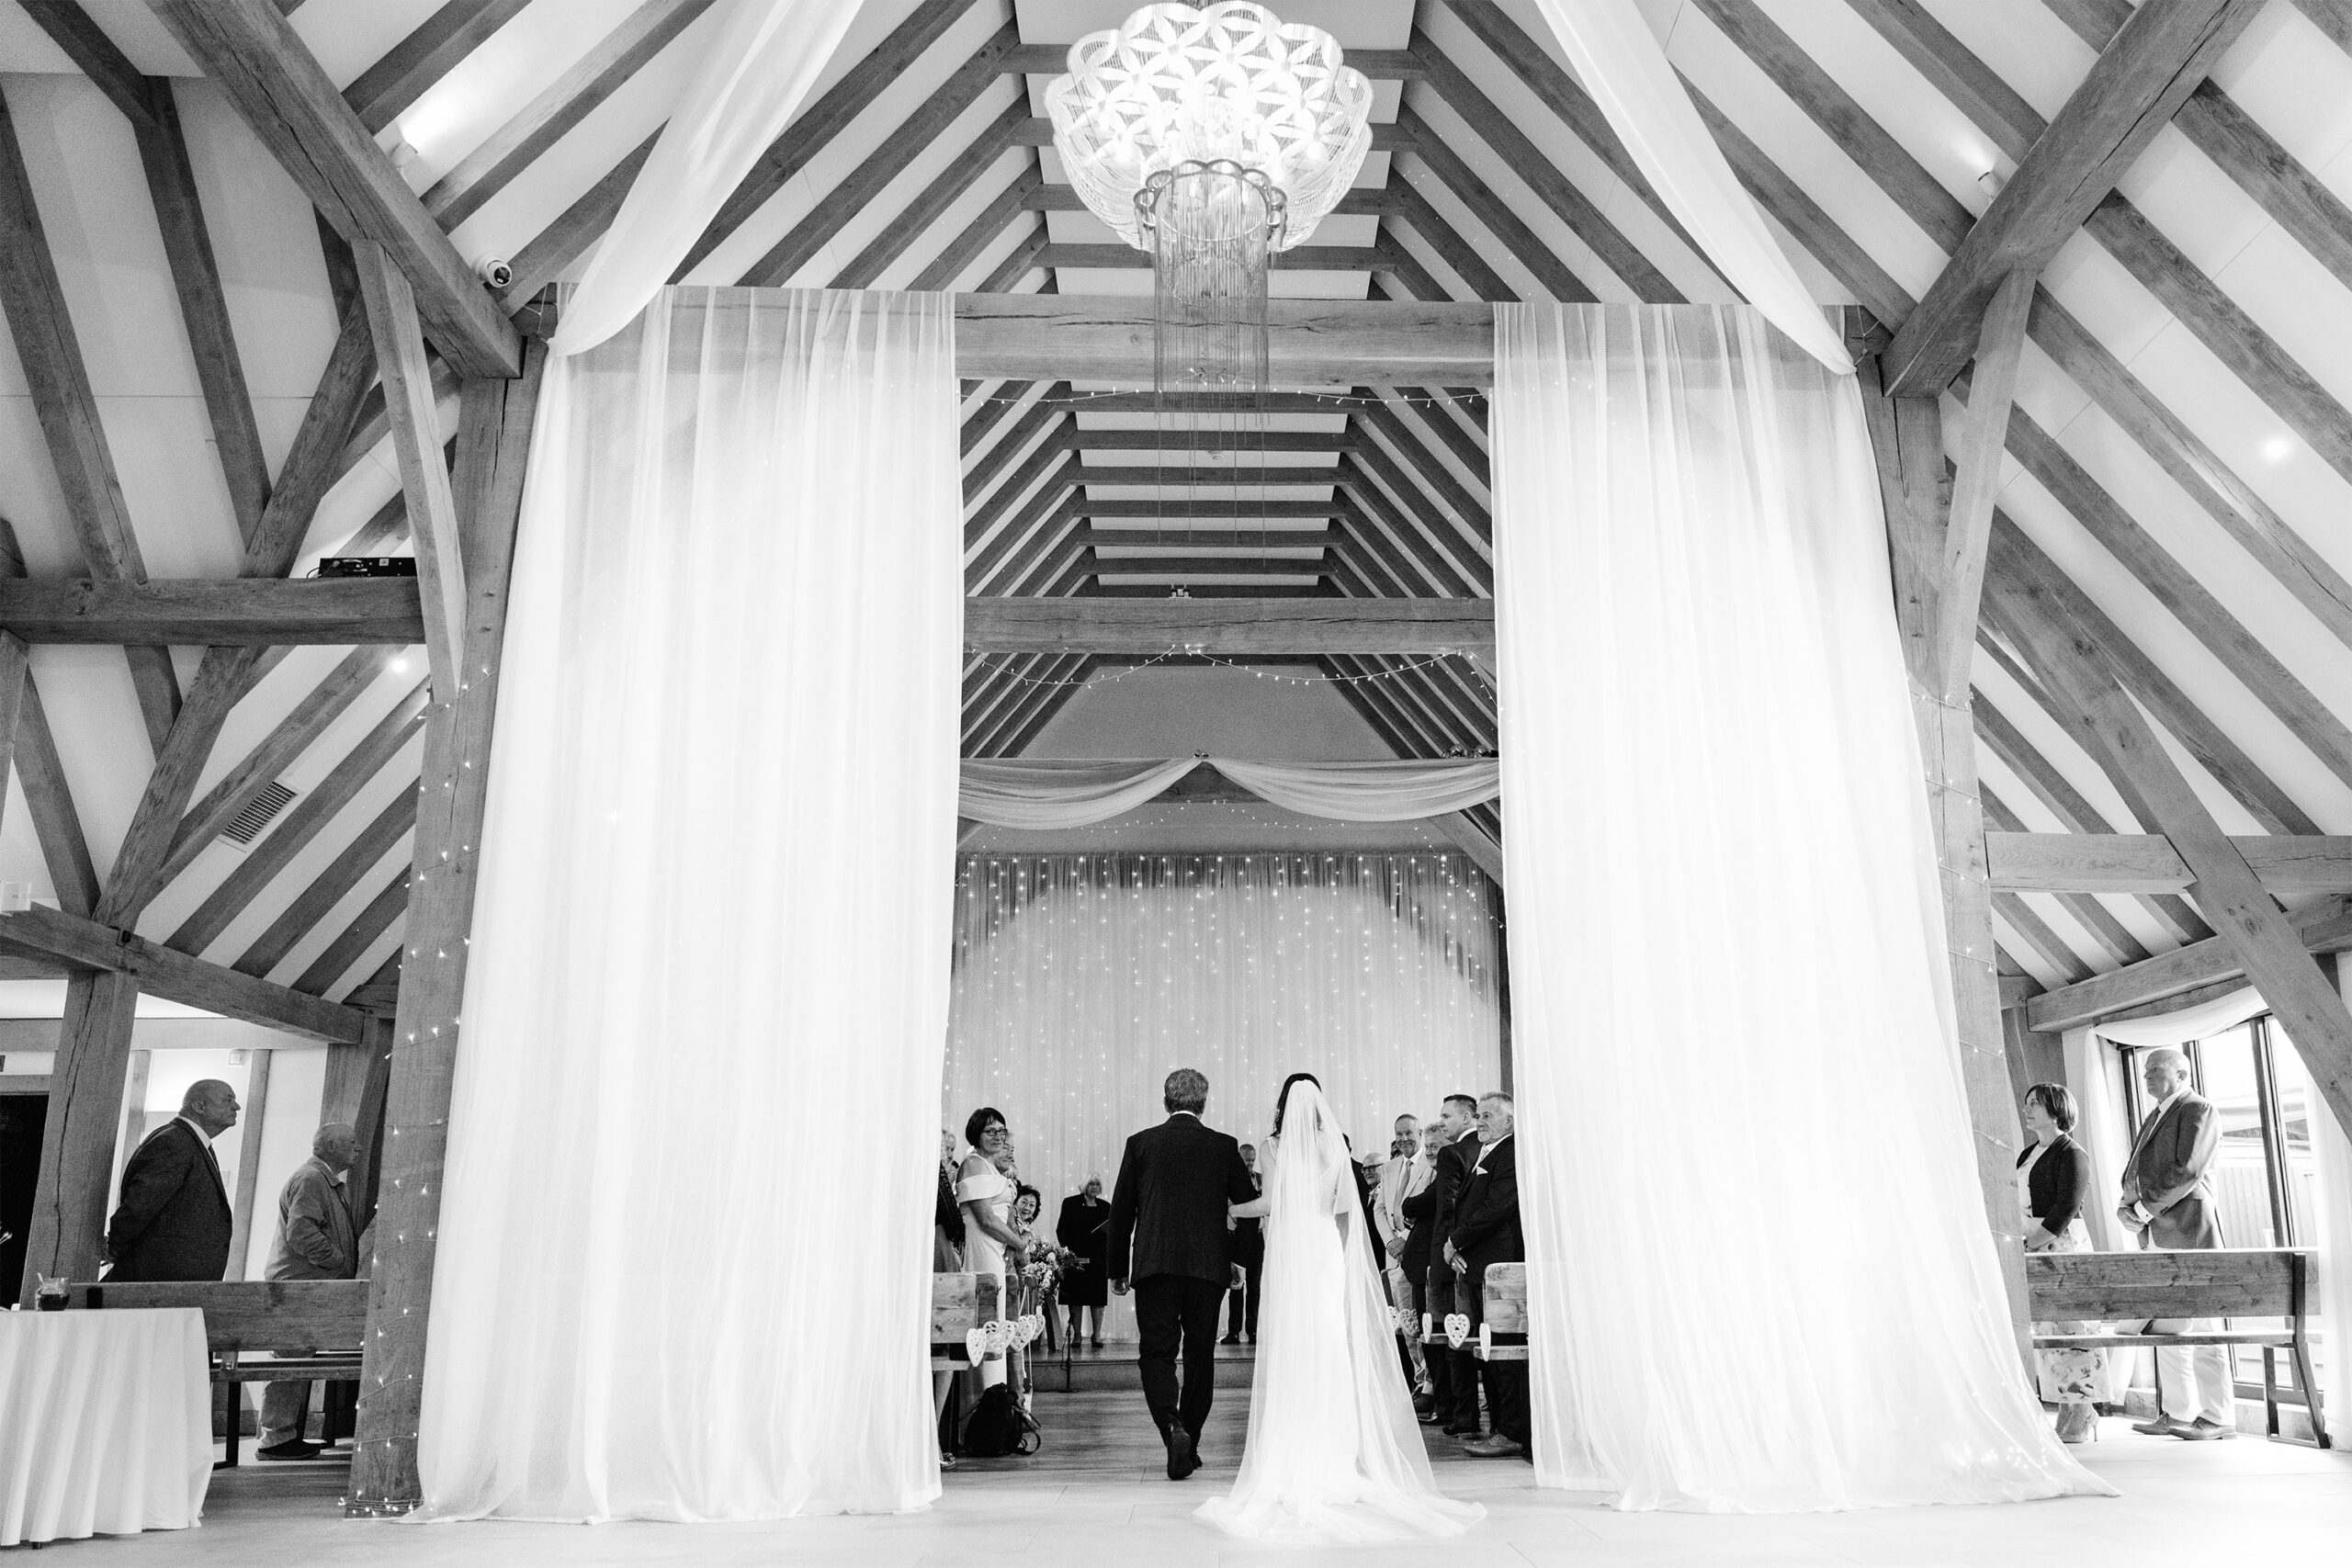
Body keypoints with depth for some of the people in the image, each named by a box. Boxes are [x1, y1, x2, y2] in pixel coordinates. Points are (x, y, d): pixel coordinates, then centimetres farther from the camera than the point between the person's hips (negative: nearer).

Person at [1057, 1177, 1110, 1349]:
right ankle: (1076, 1335, 5)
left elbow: (1112, 1232, 17)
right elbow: (1061, 1228, 0)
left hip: (1099, 1259, 2)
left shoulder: (1105, 1206, 15)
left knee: (1098, 1298, -1)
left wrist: (1109, 1231, -7)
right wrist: (1067, 1249, -11)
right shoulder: (1070, 1203, 6)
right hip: (1076, 1256, -2)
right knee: (1076, 1298, -1)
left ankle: (1097, 1335, 3)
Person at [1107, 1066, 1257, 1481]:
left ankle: (1173, 1428, -21)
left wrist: (1118, 1269, 11)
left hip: (1154, 1265, -1)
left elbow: (1121, 1210, 3)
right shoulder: (1224, 1147, 3)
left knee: (1156, 1353, 1)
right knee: (1200, 1355, 13)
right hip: (1208, 1266, 1)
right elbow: (1250, 1205, 7)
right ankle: (1189, 1442, 20)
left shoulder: (1141, 1143, 2)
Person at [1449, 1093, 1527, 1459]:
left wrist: (1456, 1241, -11)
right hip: (1475, 1267, 10)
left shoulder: (1513, 1154, -10)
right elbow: (1463, 1206, 21)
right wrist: (1456, 1248, 5)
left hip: (1498, 1265, -10)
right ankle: (1499, 1428, 16)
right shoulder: (1481, 1155, 21)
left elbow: (1496, 1208, -18)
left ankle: (1512, 1433, -2)